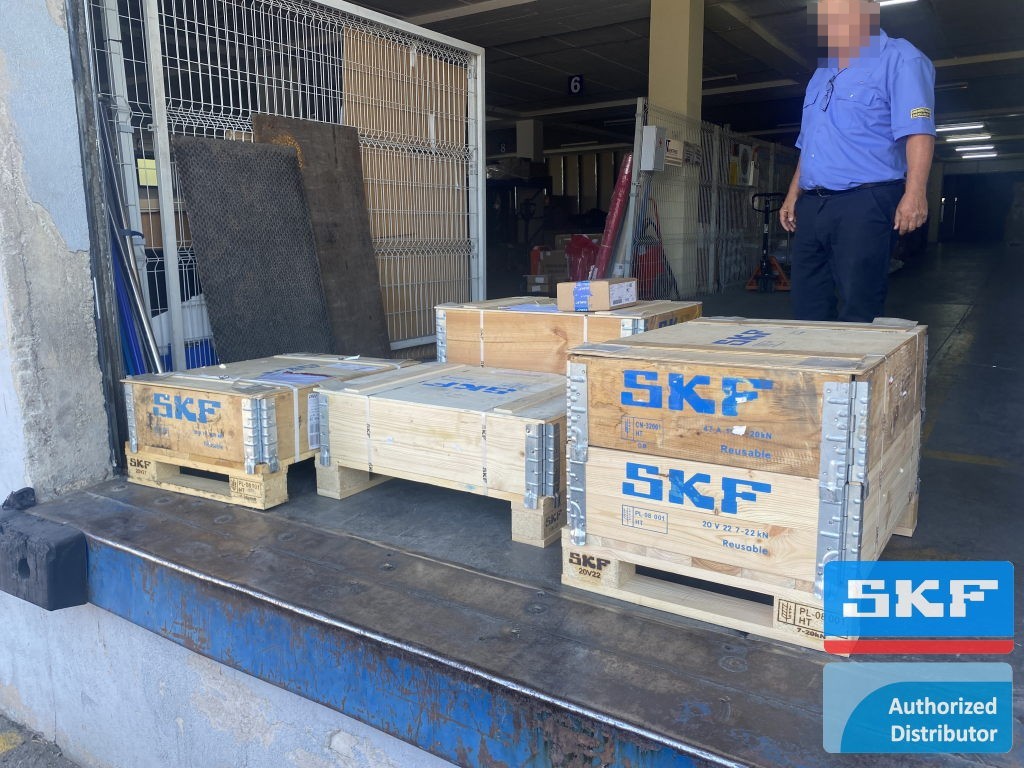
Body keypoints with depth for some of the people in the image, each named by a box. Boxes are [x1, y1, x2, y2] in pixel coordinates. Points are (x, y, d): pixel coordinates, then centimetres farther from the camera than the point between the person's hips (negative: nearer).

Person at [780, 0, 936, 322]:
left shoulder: (899, 60, -1)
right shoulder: (821, 74, 23)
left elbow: (918, 131, -12)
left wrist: (914, 193, -23)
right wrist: (793, 196, 21)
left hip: (864, 203, -7)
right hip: (811, 206, 8)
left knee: (858, 317, -8)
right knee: (807, 311, 7)